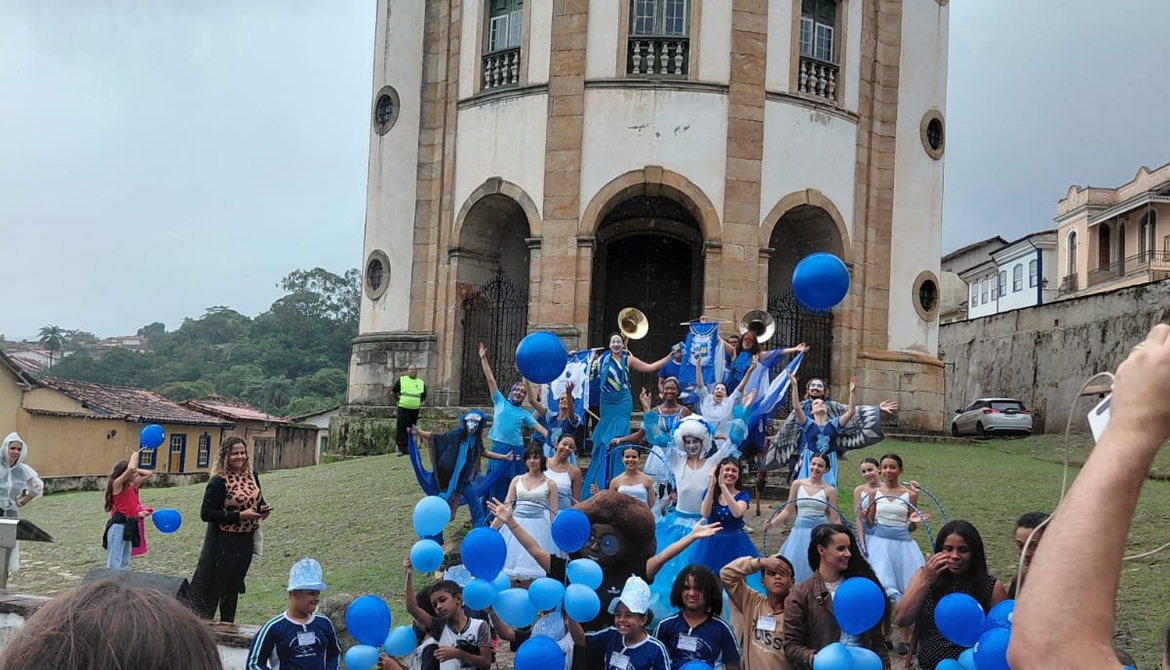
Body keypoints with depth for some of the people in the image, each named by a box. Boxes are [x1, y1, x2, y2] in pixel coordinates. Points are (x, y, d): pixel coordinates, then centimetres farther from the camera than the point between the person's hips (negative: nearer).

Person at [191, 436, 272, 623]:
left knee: (233, 586, 17)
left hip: (246, 540, 7)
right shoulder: (218, 481, -16)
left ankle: (227, 624, 28)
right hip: (223, 542, -7)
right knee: (212, 586, 0)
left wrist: (263, 509, -5)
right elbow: (206, 513, -19)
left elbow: (257, 501, 20)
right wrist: (239, 515, -22)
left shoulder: (251, 476, 5)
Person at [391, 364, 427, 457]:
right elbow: (392, 393, 10)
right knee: (401, 429, -8)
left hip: (415, 410, 3)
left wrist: (420, 403, 8)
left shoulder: (421, 383, 13)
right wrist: (397, 402, 5)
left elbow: (424, 398, 22)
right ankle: (401, 448, -5)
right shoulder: (401, 380, 5)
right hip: (402, 409, -3)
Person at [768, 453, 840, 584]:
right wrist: (772, 523, -6)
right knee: (794, 568, 1)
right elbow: (788, 510, 8)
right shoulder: (798, 484, 4)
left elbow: (834, 519, 2)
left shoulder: (829, 491, 0)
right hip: (799, 532, 2)